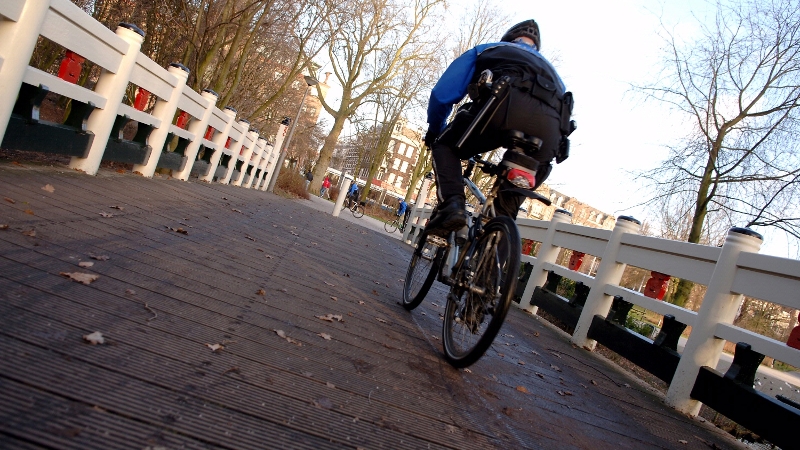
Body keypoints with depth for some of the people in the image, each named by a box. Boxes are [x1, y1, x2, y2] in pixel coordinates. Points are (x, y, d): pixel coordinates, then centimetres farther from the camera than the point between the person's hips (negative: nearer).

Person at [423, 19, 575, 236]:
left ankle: (452, 205, -4)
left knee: (446, 146, 20)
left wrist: (434, 131, 44)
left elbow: (443, 94, 26)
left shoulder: (489, 49, 35)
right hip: (550, 129, 4)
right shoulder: (549, 68, 46)